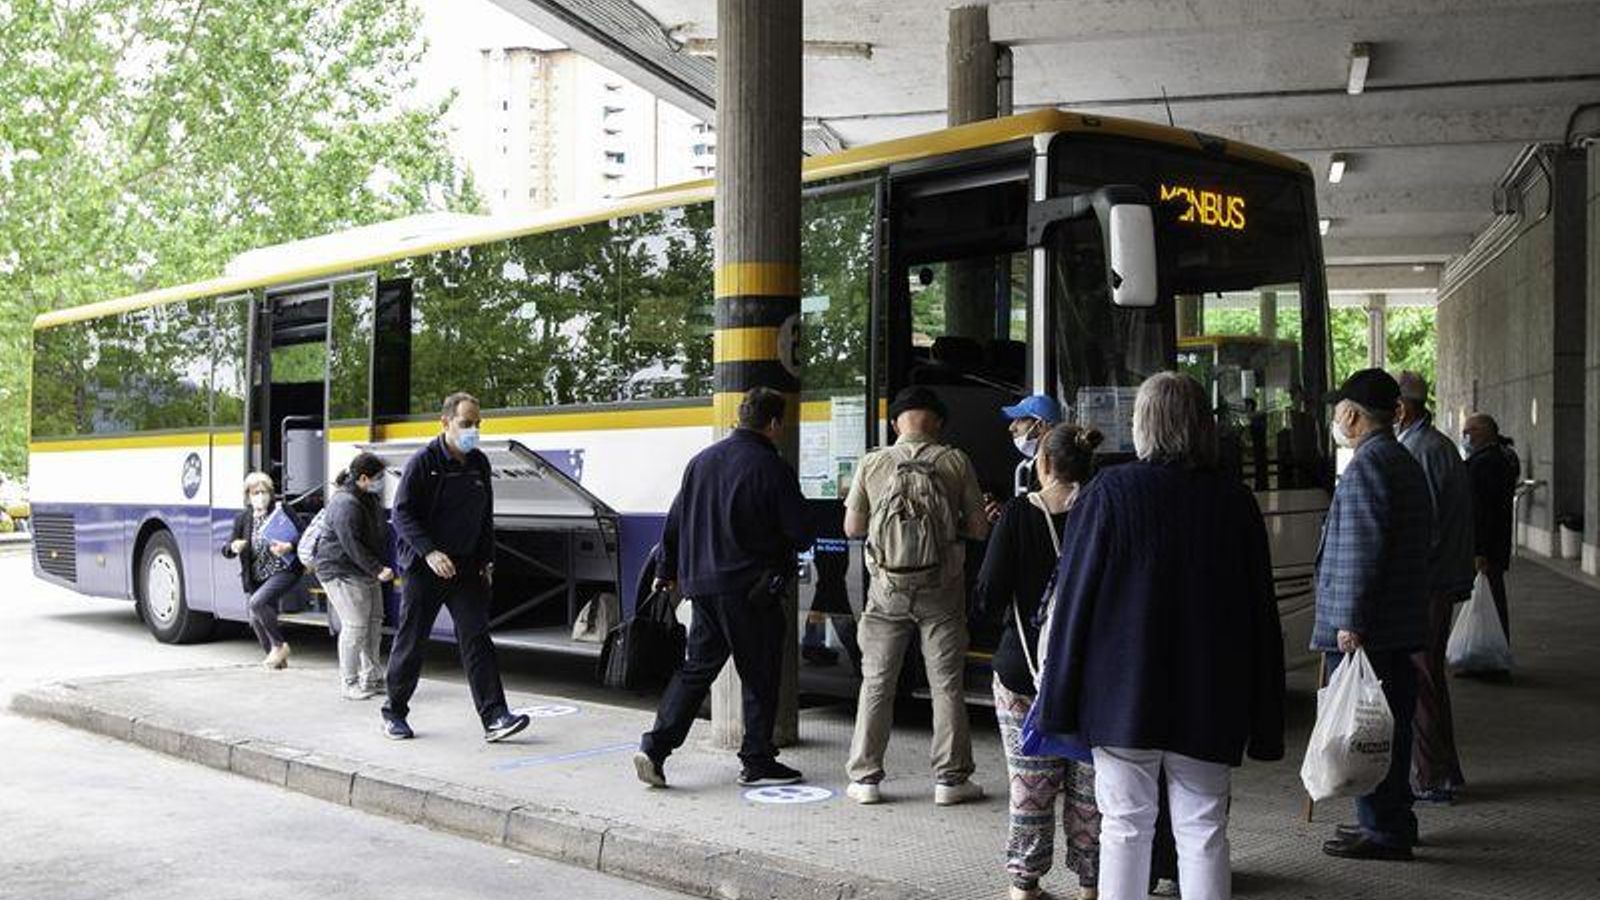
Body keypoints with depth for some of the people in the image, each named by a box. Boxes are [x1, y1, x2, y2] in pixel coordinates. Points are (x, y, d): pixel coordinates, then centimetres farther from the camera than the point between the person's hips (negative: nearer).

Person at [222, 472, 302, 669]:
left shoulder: (282, 511, -5)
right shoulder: (242, 518, 7)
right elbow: (226, 550, 9)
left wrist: (288, 547, -27)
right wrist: (233, 547, -15)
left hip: (284, 571, -6)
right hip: (257, 578, 6)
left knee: (257, 602, -26)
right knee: (256, 619, 6)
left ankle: (279, 645, -7)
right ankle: (276, 658, 27)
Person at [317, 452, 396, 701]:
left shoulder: (371, 499, 10)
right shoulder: (345, 504, -21)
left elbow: (379, 535, 19)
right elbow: (351, 545, -26)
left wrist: (382, 566, 11)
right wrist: (378, 570, -25)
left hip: (366, 572, 10)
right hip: (341, 571, -10)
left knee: (374, 622, 11)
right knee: (355, 625, -11)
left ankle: (371, 678, 21)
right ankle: (350, 684, -2)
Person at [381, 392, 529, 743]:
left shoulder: (479, 464, 9)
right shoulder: (423, 462, -8)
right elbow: (402, 513, -11)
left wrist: (486, 560, 10)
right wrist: (430, 552, -22)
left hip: (466, 567, 4)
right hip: (424, 567, -4)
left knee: (476, 637, -4)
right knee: (411, 639, 5)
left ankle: (494, 717, -10)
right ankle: (394, 713, 21)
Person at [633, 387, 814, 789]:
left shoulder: (702, 460, 9)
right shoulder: (773, 469, -10)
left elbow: (674, 521, 15)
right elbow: (800, 534, -10)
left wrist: (666, 571, 26)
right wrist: (788, 551, 14)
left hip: (701, 585, 6)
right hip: (750, 588, -6)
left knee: (696, 668, 13)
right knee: (760, 676, 6)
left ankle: (655, 747, 3)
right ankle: (757, 762, 13)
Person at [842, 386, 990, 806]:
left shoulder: (872, 463, -2)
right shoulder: (956, 462, -4)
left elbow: (852, 527, 4)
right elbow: (979, 529, -2)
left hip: (888, 586, 1)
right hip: (942, 587, -1)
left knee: (876, 683, 10)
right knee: (947, 684, 8)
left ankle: (865, 777, 13)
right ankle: (950, 778, 13)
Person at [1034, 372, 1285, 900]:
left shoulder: (1110, 493, -7)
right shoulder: (1235, 500, 1)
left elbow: (1074, 599, -7)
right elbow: (1262, 611, 4)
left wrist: (1058, 702, 0)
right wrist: (1264, 723, 11)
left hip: (1122, 697, -2)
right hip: (1209, 700, 2)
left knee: (1125, 828, 7)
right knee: (1204, 833, 9)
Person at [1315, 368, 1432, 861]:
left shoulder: (1366, 466, -15)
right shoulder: (1408, 464, 17)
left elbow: (1360, 551, -21)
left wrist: (1350, 622, -21)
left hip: (1366, 629, -10)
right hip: (1404, 623, 10)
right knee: (1393, 724, 16)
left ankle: (1382, 830, 1)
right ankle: (1394, 821, 26)